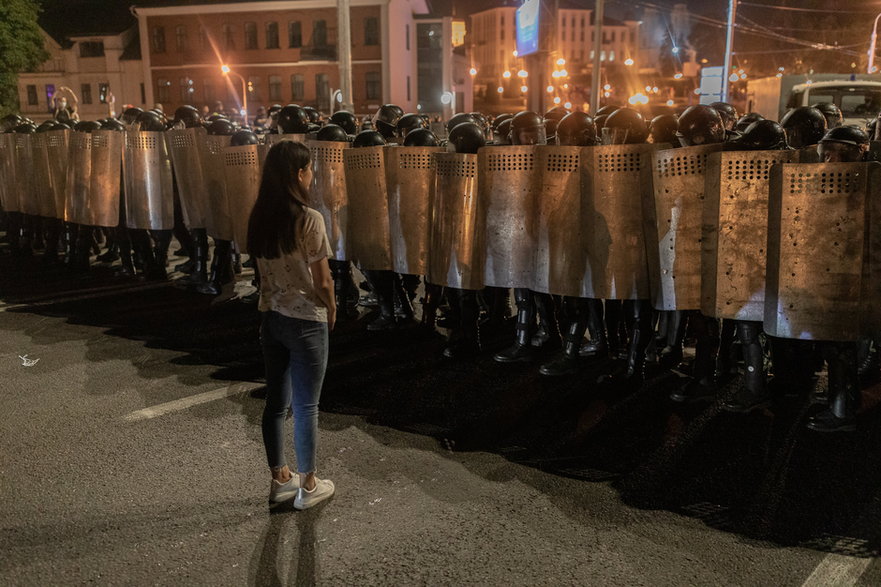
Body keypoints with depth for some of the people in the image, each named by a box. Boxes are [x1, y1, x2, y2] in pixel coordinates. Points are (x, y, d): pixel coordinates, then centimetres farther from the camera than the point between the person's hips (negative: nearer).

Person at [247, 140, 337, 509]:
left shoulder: (259, 218, 0)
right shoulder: (308, 219, -19)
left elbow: (263, 269, 6)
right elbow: (322, 280, -15)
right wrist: (331, 312, 1)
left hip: (270, 317, 6)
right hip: (306, 321, -6)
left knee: (276, 403, 16)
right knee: (306, 407, 7)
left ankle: (280, 480, 31)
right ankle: (308, 486, 21)